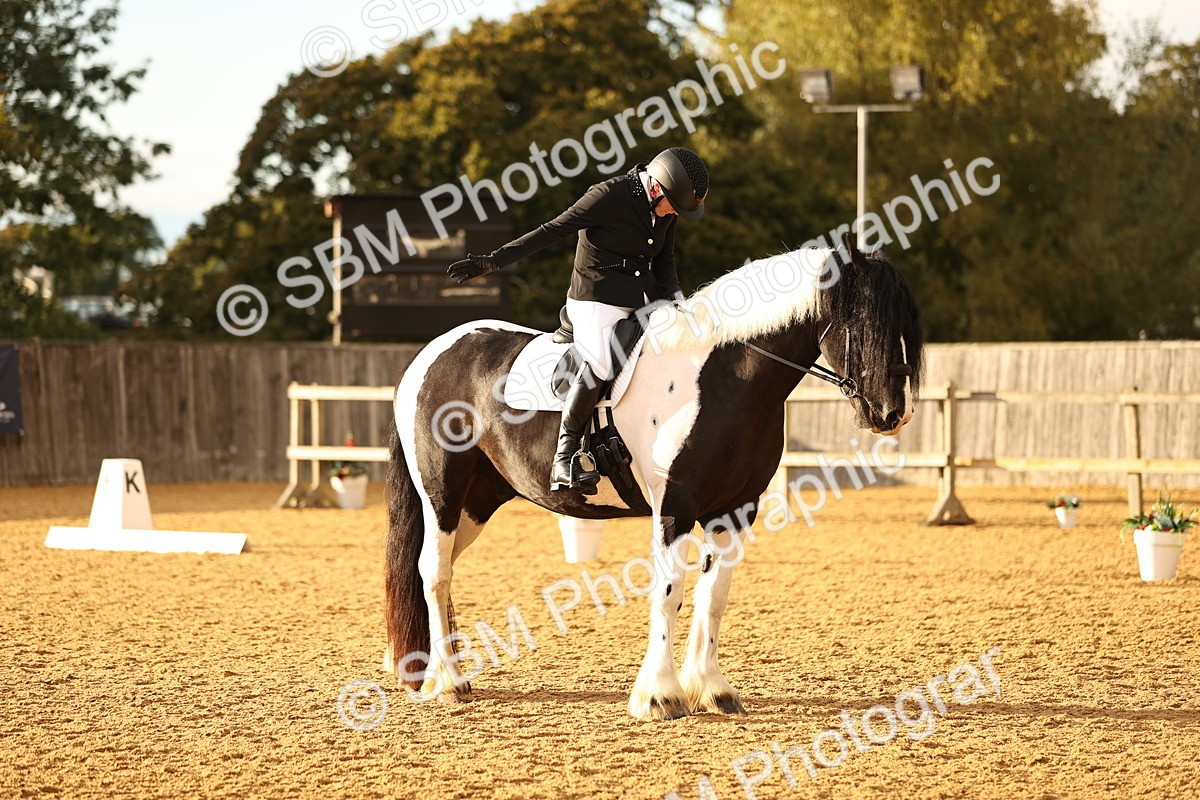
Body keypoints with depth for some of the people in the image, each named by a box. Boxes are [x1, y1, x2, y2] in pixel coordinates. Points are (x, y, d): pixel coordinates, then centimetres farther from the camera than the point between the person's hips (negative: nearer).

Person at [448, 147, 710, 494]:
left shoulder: (666, 208, 8)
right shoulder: (609, 196, -14)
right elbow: (552, 231, -14)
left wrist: (672, 298, 1)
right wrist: (493, 261, -17)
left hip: (645, 300, 8)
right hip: (598, 299, -8)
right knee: (601, 362, -30)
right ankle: (564, 459, -26)